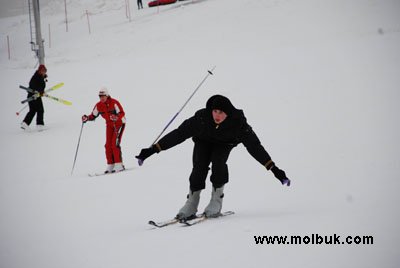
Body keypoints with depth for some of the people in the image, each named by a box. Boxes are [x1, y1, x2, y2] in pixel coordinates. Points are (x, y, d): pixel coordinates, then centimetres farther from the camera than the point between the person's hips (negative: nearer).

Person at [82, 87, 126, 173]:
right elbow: (93, 115, 2)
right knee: (108, 145, -2)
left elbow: (122, 113, -27)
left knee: (115, 143, -18)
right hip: (109, 125, 6)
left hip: (119, 123, -6)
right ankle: (110, 165, 4)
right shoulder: (98, 105, -6)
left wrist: (116, 117, -47)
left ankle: (119, 164, -17)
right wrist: (87, 118, -18)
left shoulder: (114, 103, -23)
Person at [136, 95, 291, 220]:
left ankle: (217, 200, -11)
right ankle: (192, 203, -11)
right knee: (199, 167, -23)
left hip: (224, 144, 0)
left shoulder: (238, 123, -35)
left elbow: (254, 146, -32)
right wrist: (153, 150, -36)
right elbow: (178, 134, -32)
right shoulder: (202, 118, -36)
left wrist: (274, 169, -36)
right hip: (203, 141, 0)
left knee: (218, 161, -28)